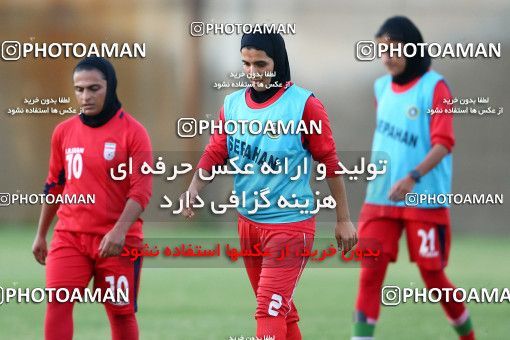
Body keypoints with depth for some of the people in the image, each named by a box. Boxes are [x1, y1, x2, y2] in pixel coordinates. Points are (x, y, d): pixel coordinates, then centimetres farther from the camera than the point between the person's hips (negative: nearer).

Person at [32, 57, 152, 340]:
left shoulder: (133, 131, -6)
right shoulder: (64, 131, 7)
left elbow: (142, 189, -12)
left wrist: (120, 231, -25)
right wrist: (41, 235, 19)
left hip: (118, 240, -3)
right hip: (69, 236, 3)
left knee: (121, 313, 6)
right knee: (57, 303, -13)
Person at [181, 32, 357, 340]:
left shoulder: (304, 105, -12)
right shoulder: (233, 104, 3)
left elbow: (330, 163, -7)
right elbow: (215, 153, 3)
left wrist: (344, 220, -3)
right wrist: (195, 186, -18)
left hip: (290, 226, -6)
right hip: (247, 222, 6)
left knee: (271, 312, -13)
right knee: (281, 310, 17)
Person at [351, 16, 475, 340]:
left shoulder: (435, 87, -9)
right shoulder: (382, 87, 9)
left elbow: (443, 144, -17)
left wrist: (413, 177, -30)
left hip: (425, 200, -5)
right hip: (380, 200, 5)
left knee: (433, 275, 4)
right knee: (371, 270, -8)